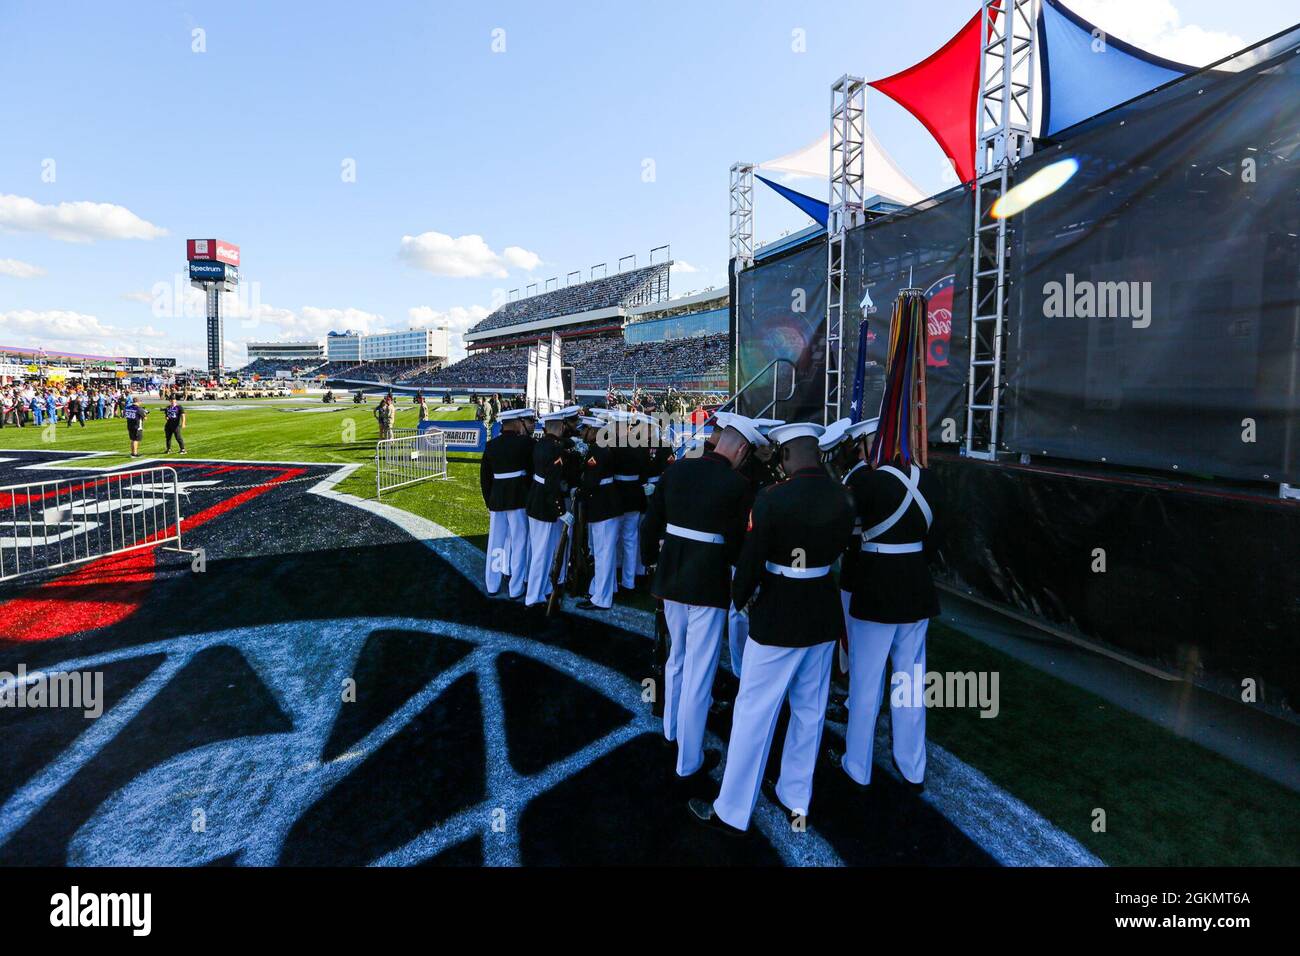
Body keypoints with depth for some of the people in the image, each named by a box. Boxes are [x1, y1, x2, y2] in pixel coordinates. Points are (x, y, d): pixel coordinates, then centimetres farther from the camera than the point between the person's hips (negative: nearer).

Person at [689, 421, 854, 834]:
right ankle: (796, 799, 35)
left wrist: (740, 598, 4)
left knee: (754, 712, 6)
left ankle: (732, 811, 20)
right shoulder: (843, 498, -4)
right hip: (824, 617, 6)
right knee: (809, 712, 18)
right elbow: (835, 551, 7)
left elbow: (750, 561, -14)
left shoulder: (772, 499, -20)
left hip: (777, 619, -5)